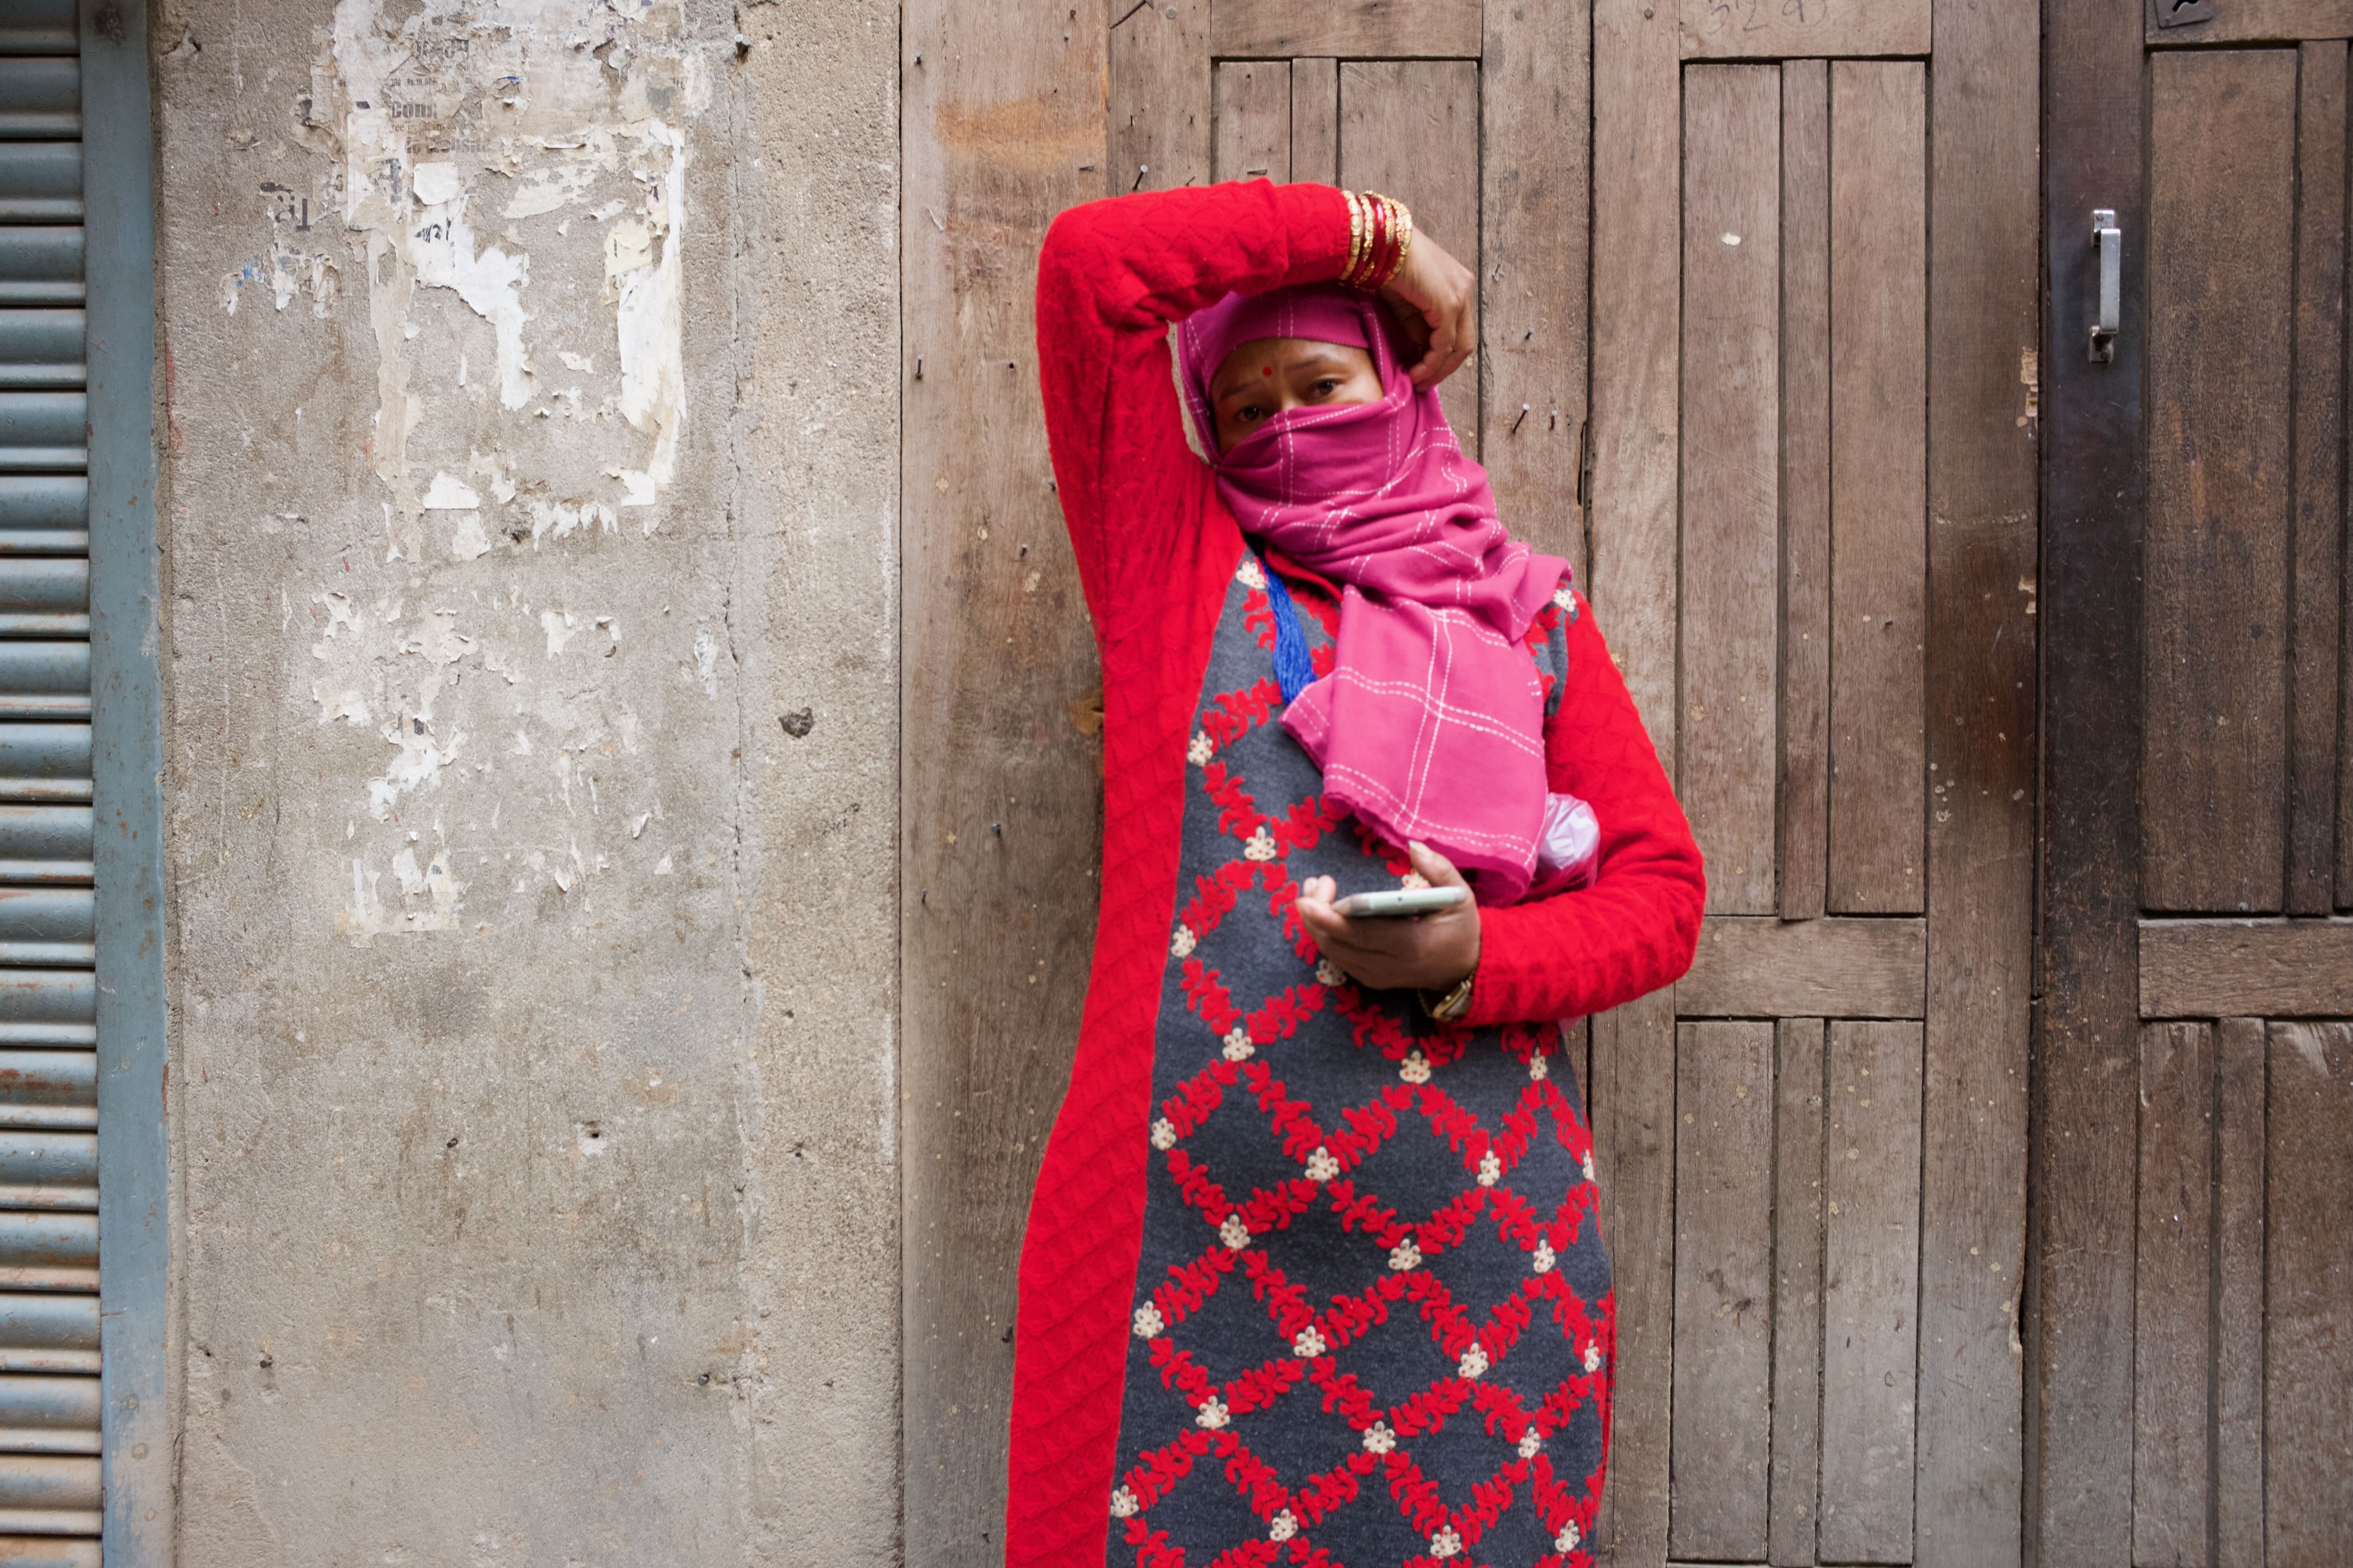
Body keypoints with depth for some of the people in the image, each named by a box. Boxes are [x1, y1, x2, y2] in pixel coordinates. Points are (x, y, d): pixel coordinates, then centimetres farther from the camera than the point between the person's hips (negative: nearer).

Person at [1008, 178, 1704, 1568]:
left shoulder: (1532, 617, 13)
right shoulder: (1179, 562, 10)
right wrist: (1372, 233, 7)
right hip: (1185, 1232, -1)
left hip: (1467, 1246, 2)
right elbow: (1092, 260, 1)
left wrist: (1476, 958, -10)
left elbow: (1663, 893, 8)